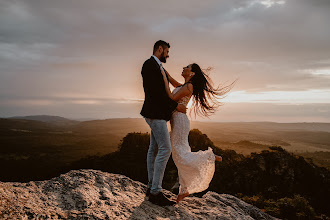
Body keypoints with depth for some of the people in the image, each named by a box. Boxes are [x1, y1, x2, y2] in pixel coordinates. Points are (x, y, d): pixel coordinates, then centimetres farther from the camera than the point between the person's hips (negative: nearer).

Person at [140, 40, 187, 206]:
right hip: (155, 113, -11)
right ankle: (156, 192, -10)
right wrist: (176, 106, -15)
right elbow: (156, 91, -19)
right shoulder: (150, 64, -11)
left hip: (158, 113, 11)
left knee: (154, 149, 10)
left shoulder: (157, 67, 20)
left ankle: (151, 188, 17)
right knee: (165, 149, -14)